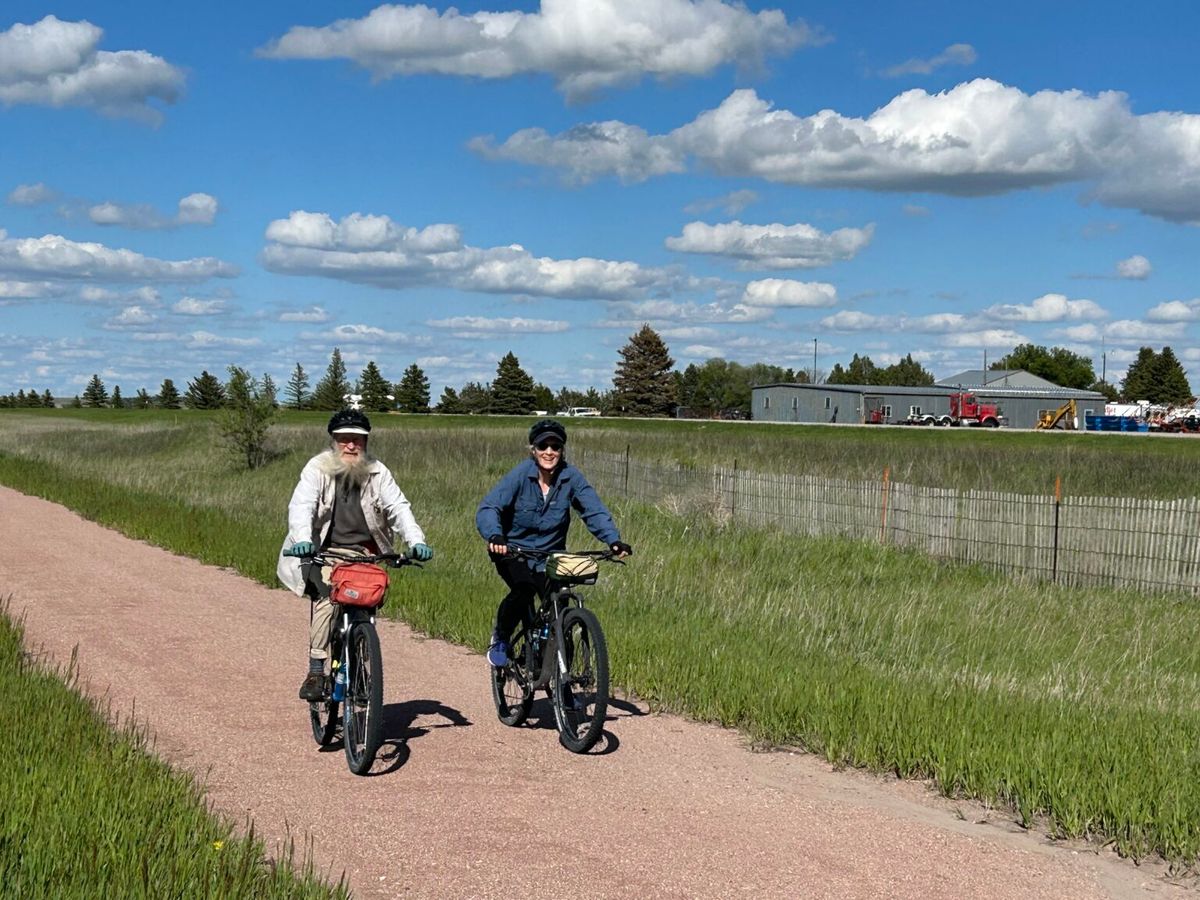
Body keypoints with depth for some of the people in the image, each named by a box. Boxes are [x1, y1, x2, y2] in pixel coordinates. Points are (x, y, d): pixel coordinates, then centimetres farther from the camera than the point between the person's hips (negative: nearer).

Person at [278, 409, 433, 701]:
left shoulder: (377, 472, 3)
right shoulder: (318, 468, -3)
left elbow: (398, 507, -5)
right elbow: (301, 505, -15)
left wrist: (415, 541, -22)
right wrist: (302, 539, -35)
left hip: (365, 553, 3)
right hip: (326, 551, -2)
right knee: (325, 599, -25)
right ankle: (316, 671, -23)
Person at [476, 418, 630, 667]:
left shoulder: (571, 477, -11)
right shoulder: (520, 474, -18)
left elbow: (595, 510, -17)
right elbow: (487, 508, -26)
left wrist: (614, 540, -35)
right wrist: (494, 536, -46)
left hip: (550, 555, 3)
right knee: (524, 590, -29)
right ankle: (500, 638, 0)